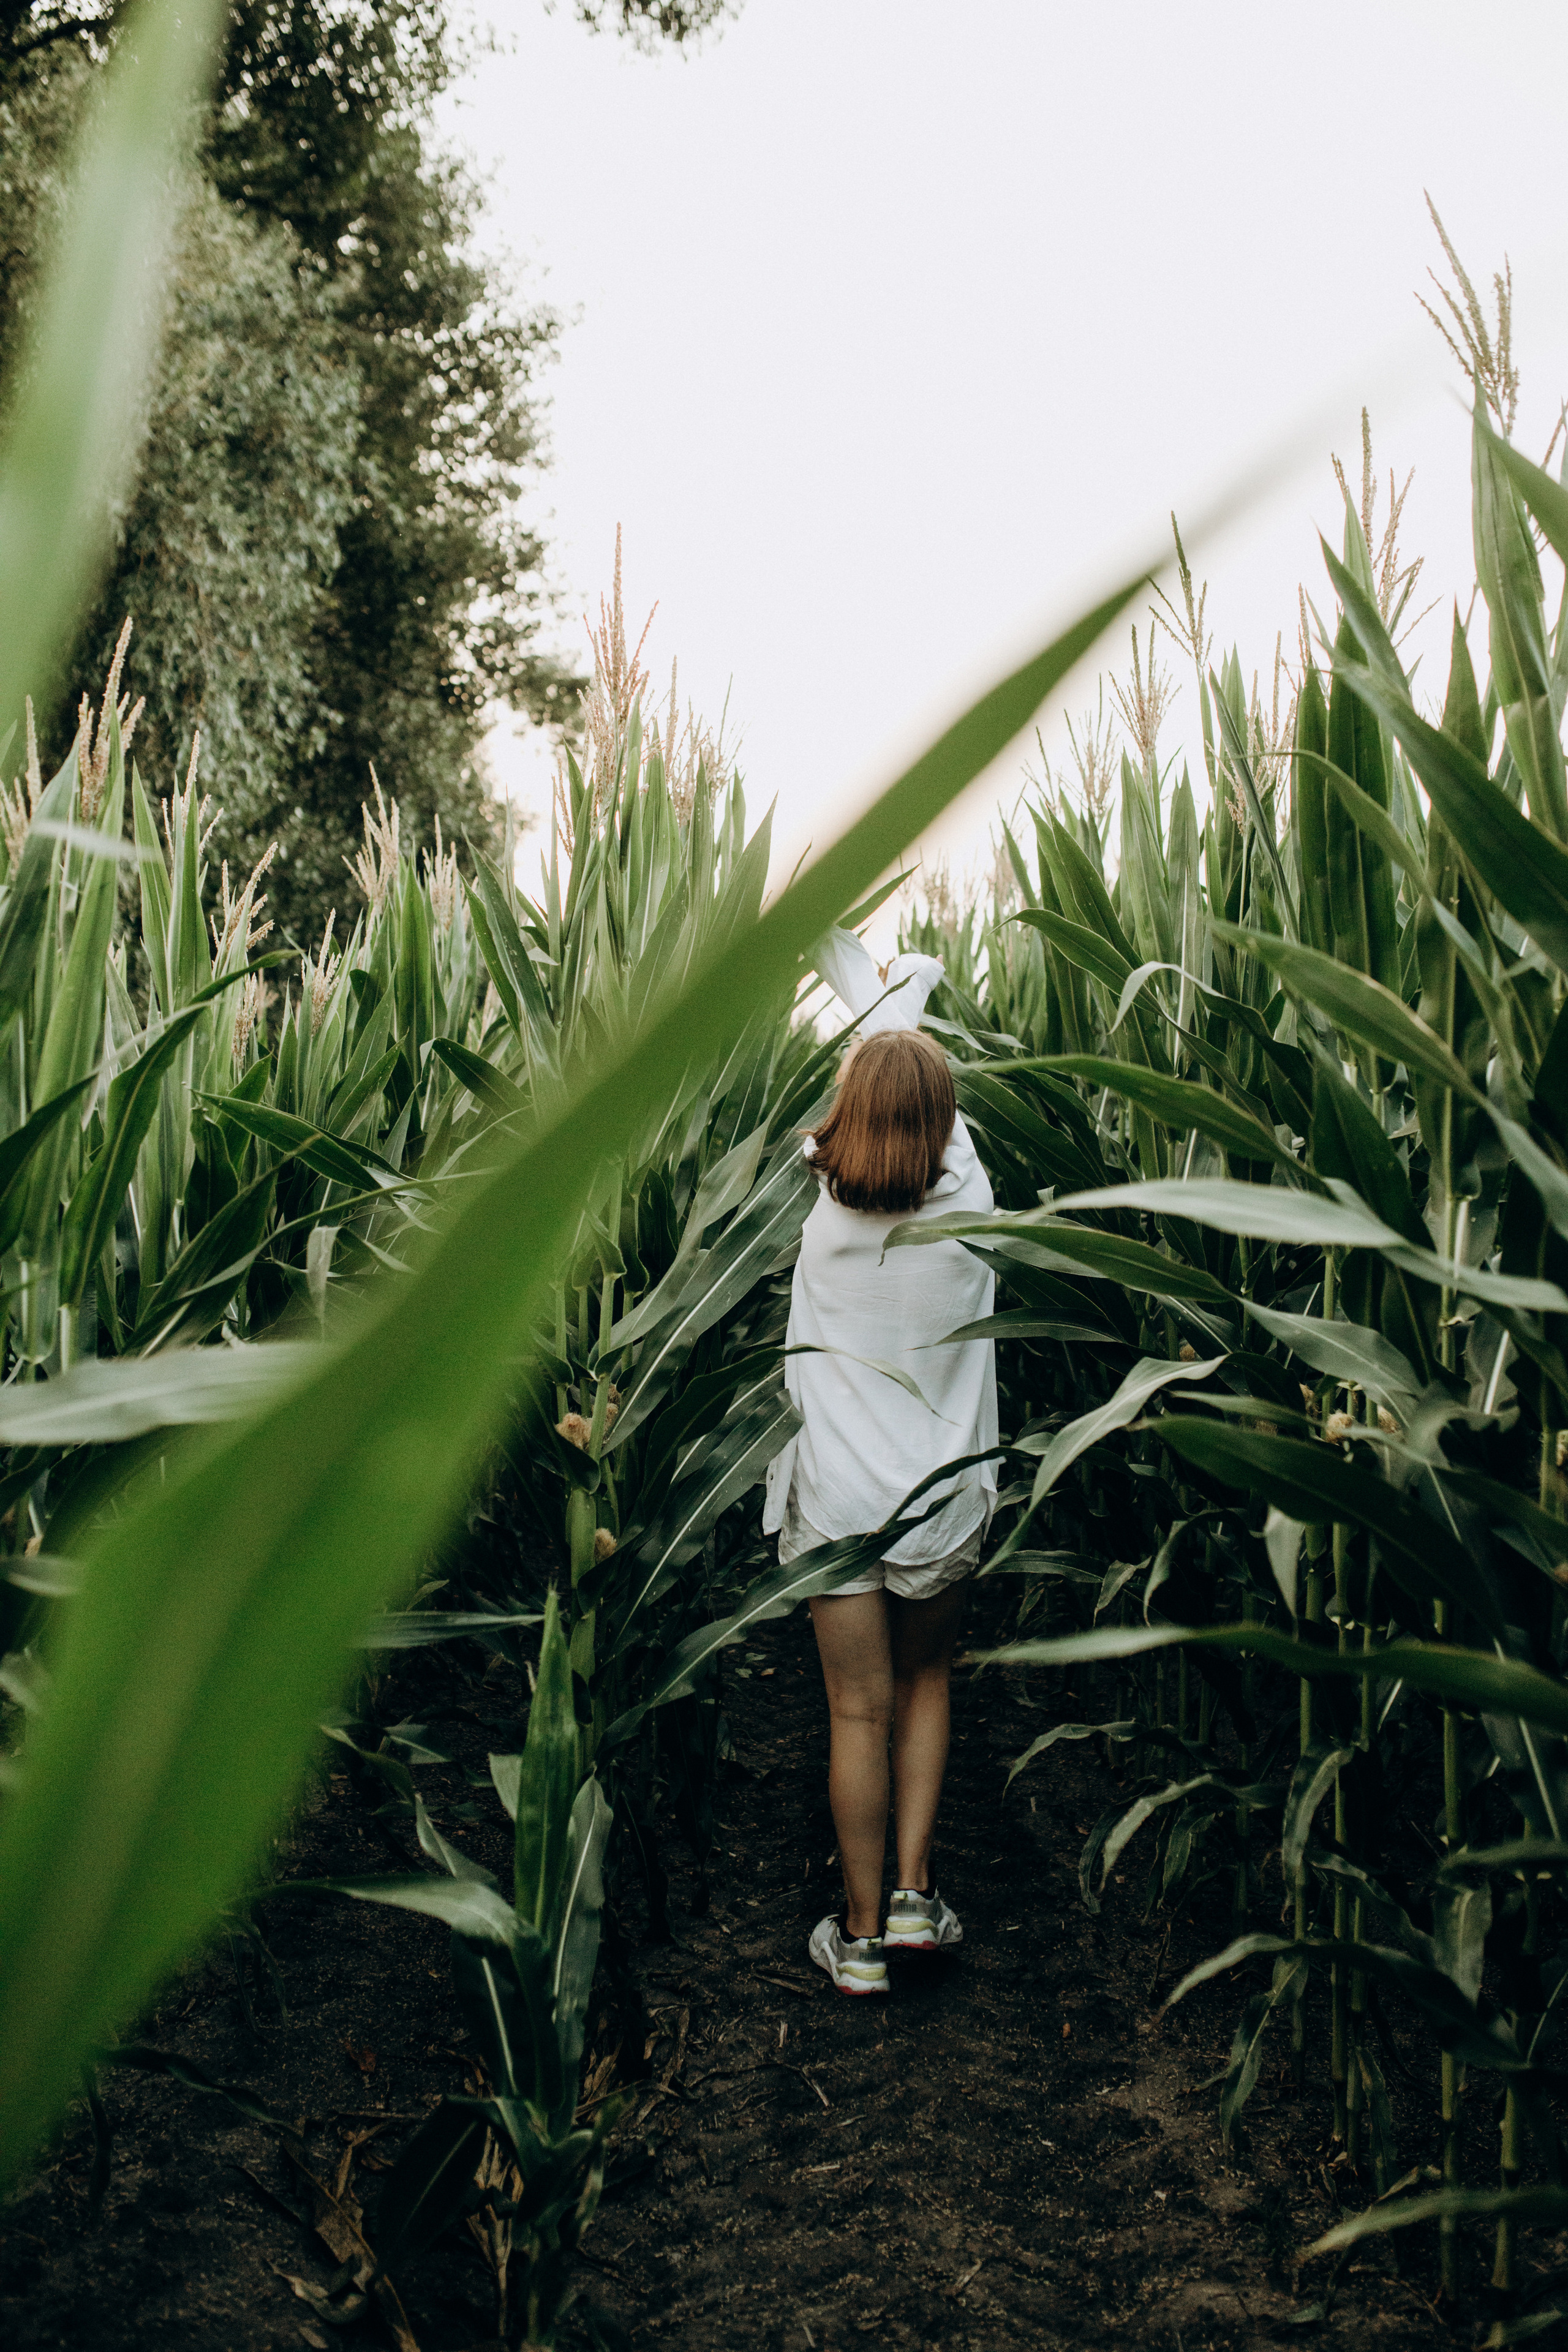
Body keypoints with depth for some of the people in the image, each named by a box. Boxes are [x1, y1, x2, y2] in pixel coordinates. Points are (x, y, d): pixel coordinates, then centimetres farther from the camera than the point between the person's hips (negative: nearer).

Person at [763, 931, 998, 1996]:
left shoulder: (827, 1219, -10)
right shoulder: (969, 1208, -11)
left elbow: (873, 1080, 7)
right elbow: (927, 1102, 8)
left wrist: (879, 998, 23)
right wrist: (908, 993, 25)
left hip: (837, 1499, -1)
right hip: (946, 1504, 1)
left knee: (858, 1713, 7)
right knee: (925, 1681, 23)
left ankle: (863, 1935, 18)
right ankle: (915, 1894, 18)